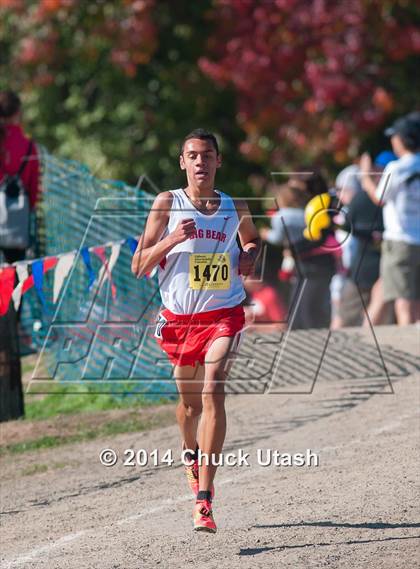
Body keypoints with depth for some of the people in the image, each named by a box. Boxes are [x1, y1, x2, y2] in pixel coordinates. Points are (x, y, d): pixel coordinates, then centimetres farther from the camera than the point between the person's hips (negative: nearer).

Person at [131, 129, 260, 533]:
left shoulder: (235, 208, 5)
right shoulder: (167, 204, -1)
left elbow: (252, 238, 29)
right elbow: (139, 266, -3)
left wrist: (250, 255, 5)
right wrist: (171, 239, -19)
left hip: (223, 315, -1)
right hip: (179, 317, 1)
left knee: (212, 392, -20)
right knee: (189, 400, 15)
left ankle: (204, 500, -25)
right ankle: (192, 456, 52)